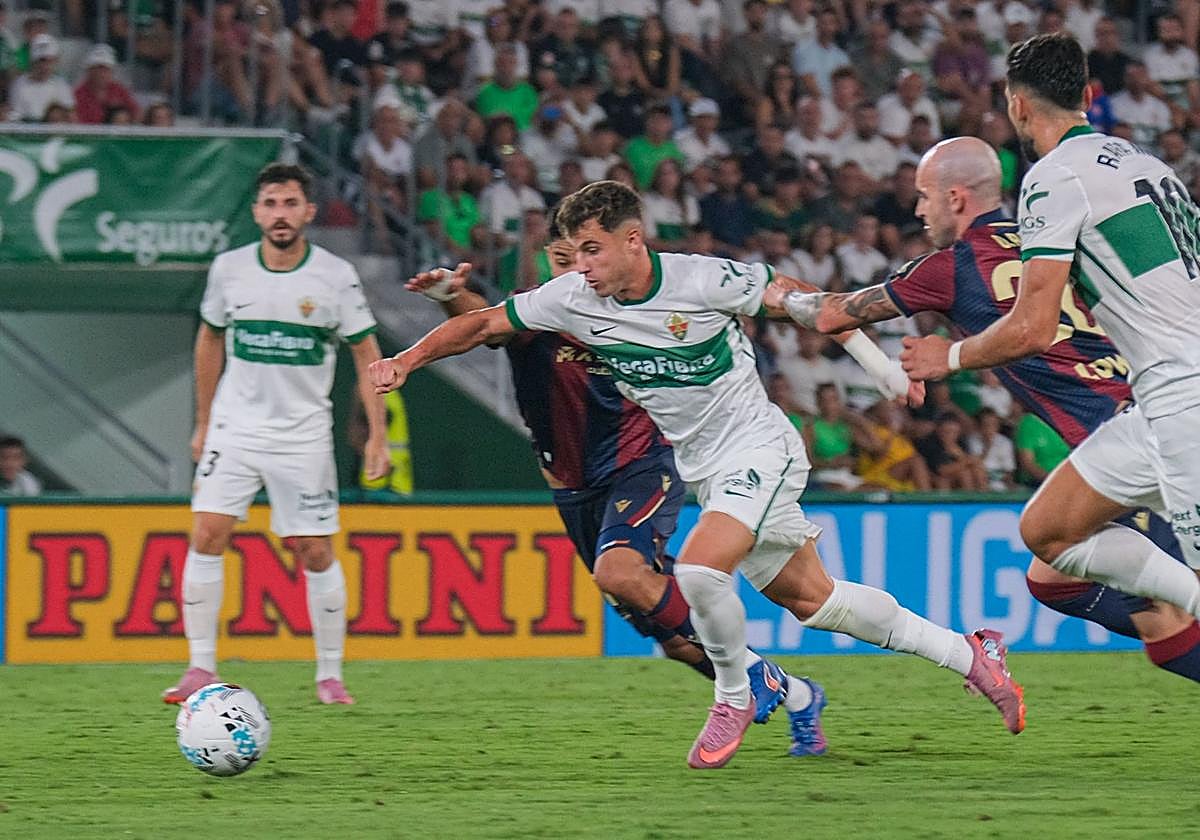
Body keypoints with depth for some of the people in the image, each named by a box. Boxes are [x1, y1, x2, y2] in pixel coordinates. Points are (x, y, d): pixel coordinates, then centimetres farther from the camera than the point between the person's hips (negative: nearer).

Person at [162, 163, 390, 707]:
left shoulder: (335, 276, -7)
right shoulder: (229, 269, -1)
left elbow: (366, 354, 1)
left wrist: (377, 435, -5)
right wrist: (203, 422, 15)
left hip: (303, 434, -1)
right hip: (235, 427, 1)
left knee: (315, 553, -1)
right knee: (207, 536, -11)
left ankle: (330, 675, 12)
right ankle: (201, 669, -6)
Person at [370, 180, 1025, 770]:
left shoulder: (705, 280, -20)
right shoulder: (572, 298, -7)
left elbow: (798, 300, -8)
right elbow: (484, 324, 3)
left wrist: (885, 369, -5)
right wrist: (406, 361, -7)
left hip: (758, 447, -6)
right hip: (705, 471, 6)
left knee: (699, 568, -26)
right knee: (808, 598, 8)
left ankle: (734, 698, 0)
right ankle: (967, 654, 22)